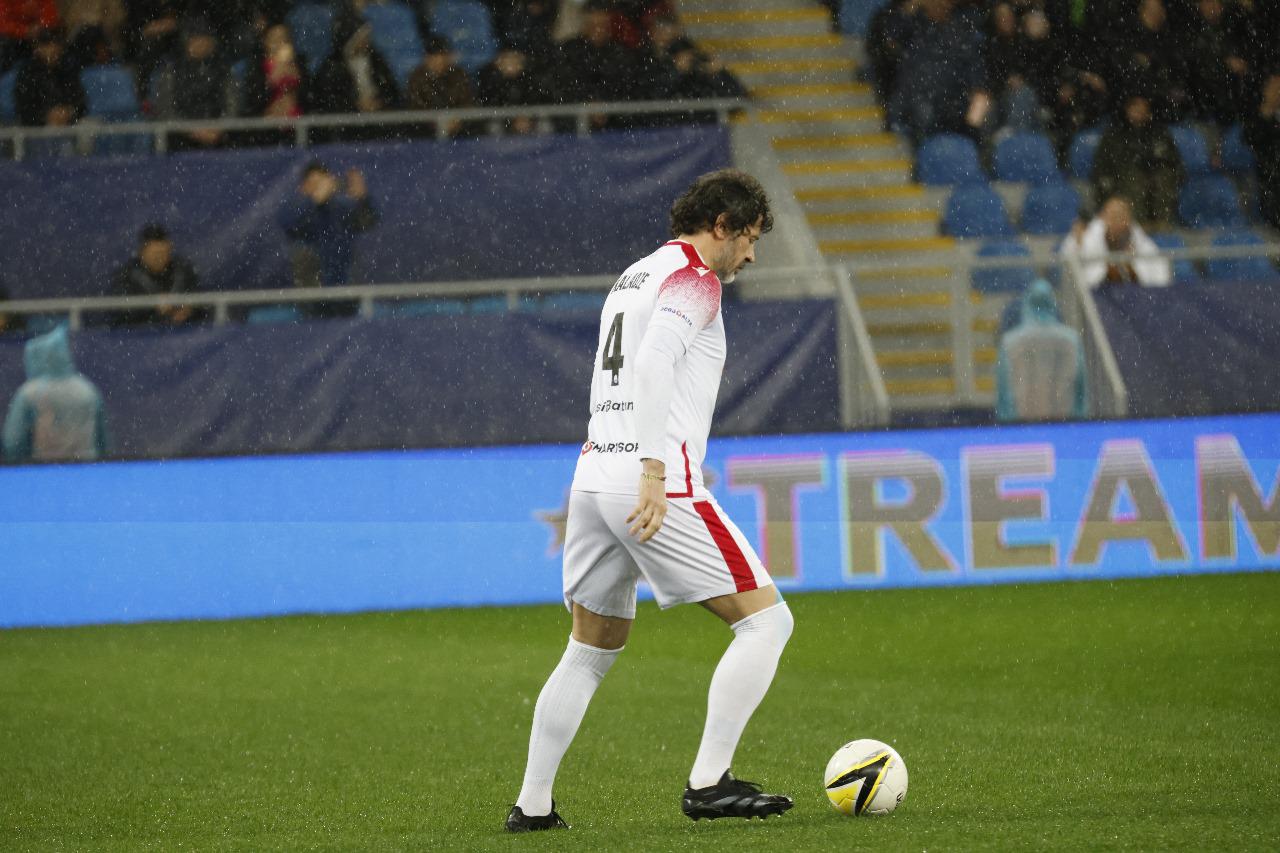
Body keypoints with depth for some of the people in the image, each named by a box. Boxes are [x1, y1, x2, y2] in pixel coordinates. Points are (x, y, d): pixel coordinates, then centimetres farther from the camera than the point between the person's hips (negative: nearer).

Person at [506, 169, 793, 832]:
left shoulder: (635, 275, 23)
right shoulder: (693, 278, -6)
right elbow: (653, 364, -20)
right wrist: (653, 471, -25)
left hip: (593, 475, 9)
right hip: (653, 486, -9)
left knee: (590, 653, 20)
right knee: (766, 620, -4)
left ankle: (532, 805, 18)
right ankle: (708, 783, -10)